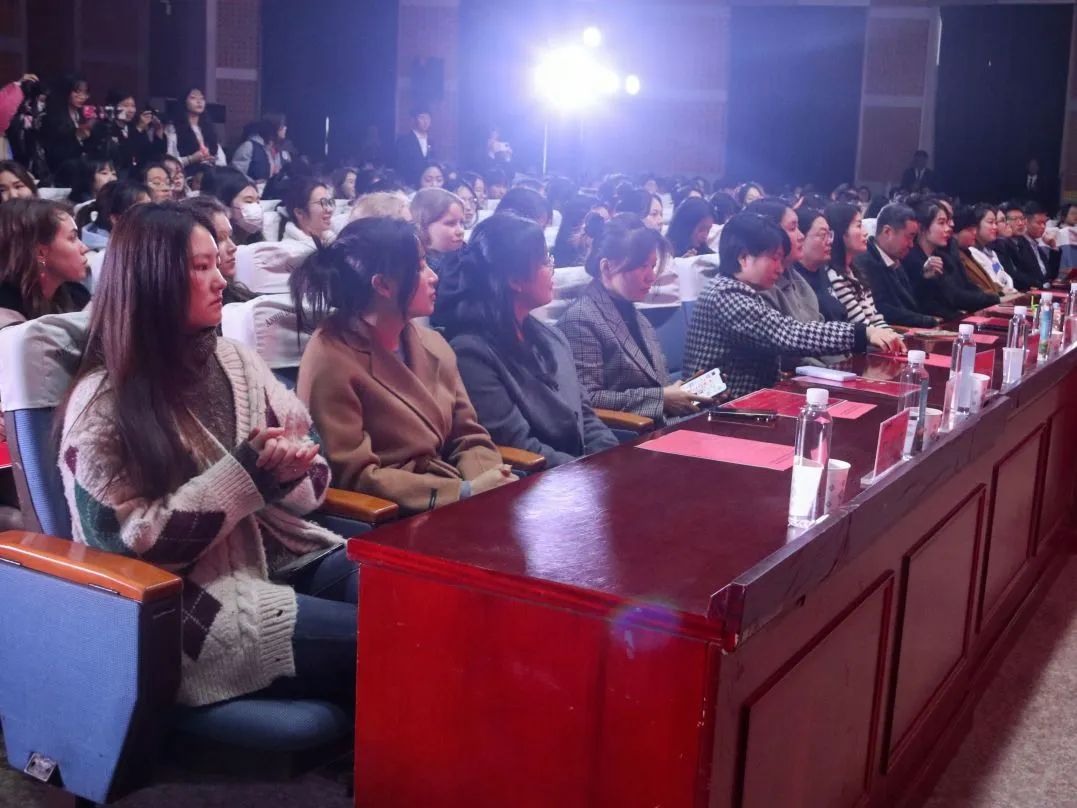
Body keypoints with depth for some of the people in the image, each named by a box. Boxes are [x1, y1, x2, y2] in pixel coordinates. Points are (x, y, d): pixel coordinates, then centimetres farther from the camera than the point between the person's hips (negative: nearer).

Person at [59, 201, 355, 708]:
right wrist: (248, 473, -18)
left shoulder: (237, 361, 9)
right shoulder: (102, 404, -9)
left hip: (287, 553, 6)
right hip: (195, 601, -6)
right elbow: (130, 542, -14)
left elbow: (311, 484, 11)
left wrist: (288, 467, -14)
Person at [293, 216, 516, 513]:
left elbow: (468, 436, 11)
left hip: (448, 502, 7)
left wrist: (488, 483, -12)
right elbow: (353, 475, -14)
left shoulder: (433, 344, 9)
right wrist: (465, 492, -18)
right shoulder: (330, 358, -12)